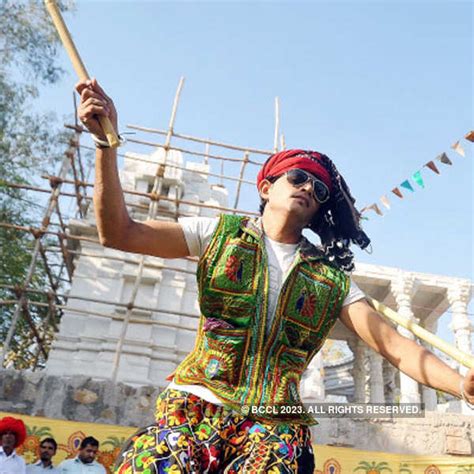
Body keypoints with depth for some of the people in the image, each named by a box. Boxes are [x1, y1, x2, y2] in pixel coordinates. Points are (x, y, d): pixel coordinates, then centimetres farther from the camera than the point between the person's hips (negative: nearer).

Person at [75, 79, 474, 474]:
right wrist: (107, 142, -13)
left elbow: (393, 345, 2)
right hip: (196, 406, -1)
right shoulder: (220, 234, 6)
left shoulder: (331, 278, 10)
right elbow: (119, 234, -2)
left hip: (275, 424, 2)